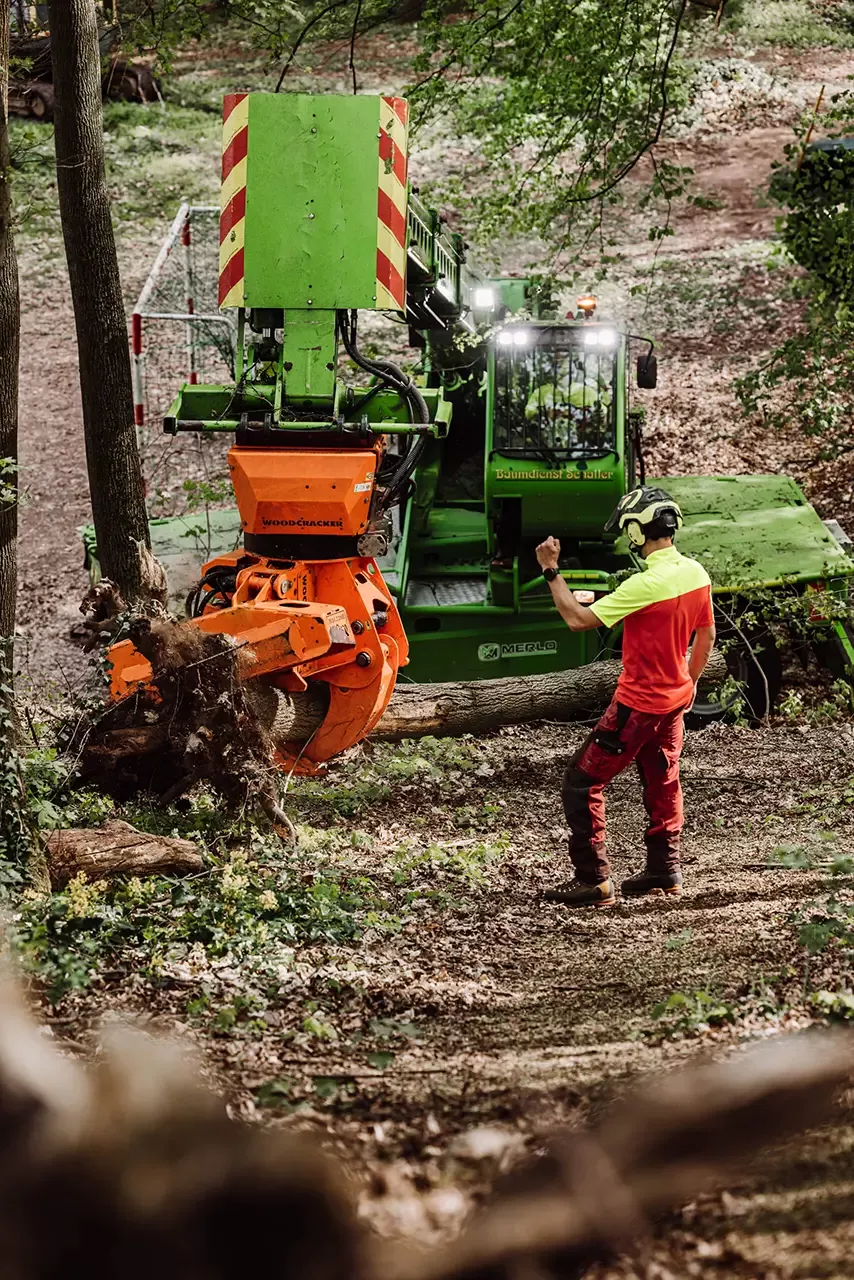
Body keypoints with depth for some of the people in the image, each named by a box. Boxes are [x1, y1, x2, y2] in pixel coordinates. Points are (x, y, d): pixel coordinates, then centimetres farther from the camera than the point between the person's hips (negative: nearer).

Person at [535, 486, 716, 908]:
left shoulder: (646, 585, -27)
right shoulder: (696, 574, -2)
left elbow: (578, 619, -24)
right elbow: (706, 633, 12)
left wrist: (551, 572, -15)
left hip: (638, 704, -8)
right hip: (674, 699, 8)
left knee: (582, 784, -1)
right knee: (662, 784, 22)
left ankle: (594, 881, -3)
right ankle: (664, 872, 28)